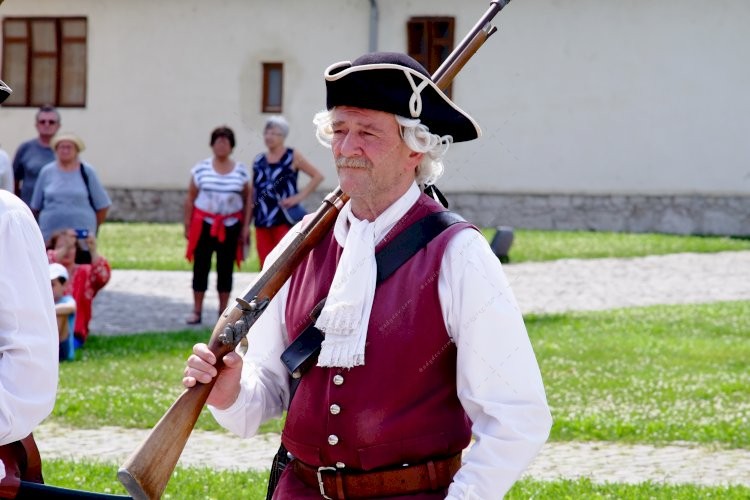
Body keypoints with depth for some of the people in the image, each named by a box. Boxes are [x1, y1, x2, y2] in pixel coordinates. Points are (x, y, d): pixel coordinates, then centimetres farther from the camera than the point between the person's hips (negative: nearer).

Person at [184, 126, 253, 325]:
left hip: (230, 226, 1)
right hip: (204, 225, -1)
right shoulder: (201, 169, -1)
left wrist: (245, 226, 0)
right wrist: (187, 225, 0)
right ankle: (197, 312, 7)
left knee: (225, 269, 5)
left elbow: (248, 199, 5)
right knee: (201, 267, 0)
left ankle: (223, 312, 13)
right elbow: (190, 198, 3)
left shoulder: (241, 171, 1)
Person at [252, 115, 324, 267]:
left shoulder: (292, 157, 1)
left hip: (285, 220, -5)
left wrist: (299, 197, -9)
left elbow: (317, 176, 0)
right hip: (262, 221, 5)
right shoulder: (258, 161, 13)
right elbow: (253, 193, 15)